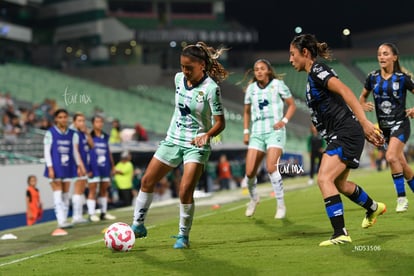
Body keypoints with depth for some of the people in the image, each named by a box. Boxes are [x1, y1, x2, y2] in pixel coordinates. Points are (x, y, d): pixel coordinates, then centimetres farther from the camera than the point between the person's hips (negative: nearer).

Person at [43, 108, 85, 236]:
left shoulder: (73, 134, 8)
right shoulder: (50, 133, -3)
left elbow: (75, 151, 13)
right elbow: (47, 151, -5)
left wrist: (79, 165, 6)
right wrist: (50, 168, -12)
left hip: (68, 168, 4)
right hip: (55, 168, -4)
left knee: (66, 196, 9)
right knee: (58, 195, -10)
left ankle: (64, 221, 16)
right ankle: (60, 223, -15)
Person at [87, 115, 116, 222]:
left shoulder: (105, 137, 14)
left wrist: (112, 166, 18)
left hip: (105, 168, 5)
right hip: (94, 168, -5)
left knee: (104, 190, 9)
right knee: (92, 191, -5)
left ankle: (104, 213, 16)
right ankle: (91, 214, -2)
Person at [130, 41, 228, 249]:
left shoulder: (210, 88, -19)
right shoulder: (179, 78, -1)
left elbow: (220, 122, -18)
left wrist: (207, 135, -36)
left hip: (196, 146, -6)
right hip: (173, 140, 6)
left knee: (185, 191, -15)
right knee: (147, 181, 7)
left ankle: (183, 235, 4)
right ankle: (138, 225, 21)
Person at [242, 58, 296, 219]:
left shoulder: (278, 84, 0)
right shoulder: (251, 88, 9)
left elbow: (292, 105, 6)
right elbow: (247, 111, 20)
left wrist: (284, 120, -9)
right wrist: (246, 131, 11)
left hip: (275, 131, -4)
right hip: (257, 132, 4)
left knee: (271, 168, -22)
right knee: (250, 172, -4)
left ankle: (281, 205, -9)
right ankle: (253, 198, 26)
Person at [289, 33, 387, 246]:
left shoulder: (317, 70, -11)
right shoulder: (313, 76, 19)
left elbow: (345, 91, -24)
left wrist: (364, 123, -33)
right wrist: (365, 131, 19)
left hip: (346, 133, -10)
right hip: (338, 136, 10)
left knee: (324, 179, -19)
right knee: (339, 184, 23)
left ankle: (340, 234, -22)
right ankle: (373, 207, 48)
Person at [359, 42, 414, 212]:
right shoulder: (373, 77, 3)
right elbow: (363, 95, 17)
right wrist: (363, 105, -4)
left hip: (400, 124, -5)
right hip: (384, 126, 5)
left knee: (391, 157, -24)